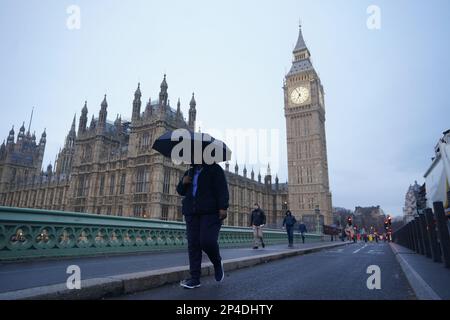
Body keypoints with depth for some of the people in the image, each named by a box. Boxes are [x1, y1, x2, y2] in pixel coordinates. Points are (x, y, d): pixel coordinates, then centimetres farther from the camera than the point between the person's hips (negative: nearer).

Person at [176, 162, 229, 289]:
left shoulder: (215, 169, 6)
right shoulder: (189, 172, 23)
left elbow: (222, 189, -5)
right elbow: (181, 191, 25)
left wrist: (223, 207, -17)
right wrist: (183, 182, 3)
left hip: (211, 212, -5)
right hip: (192, 213, 5)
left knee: (207, 241, -16)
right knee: (193, 244, -1)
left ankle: (217, 263, 15)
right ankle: (195, 278, 5)